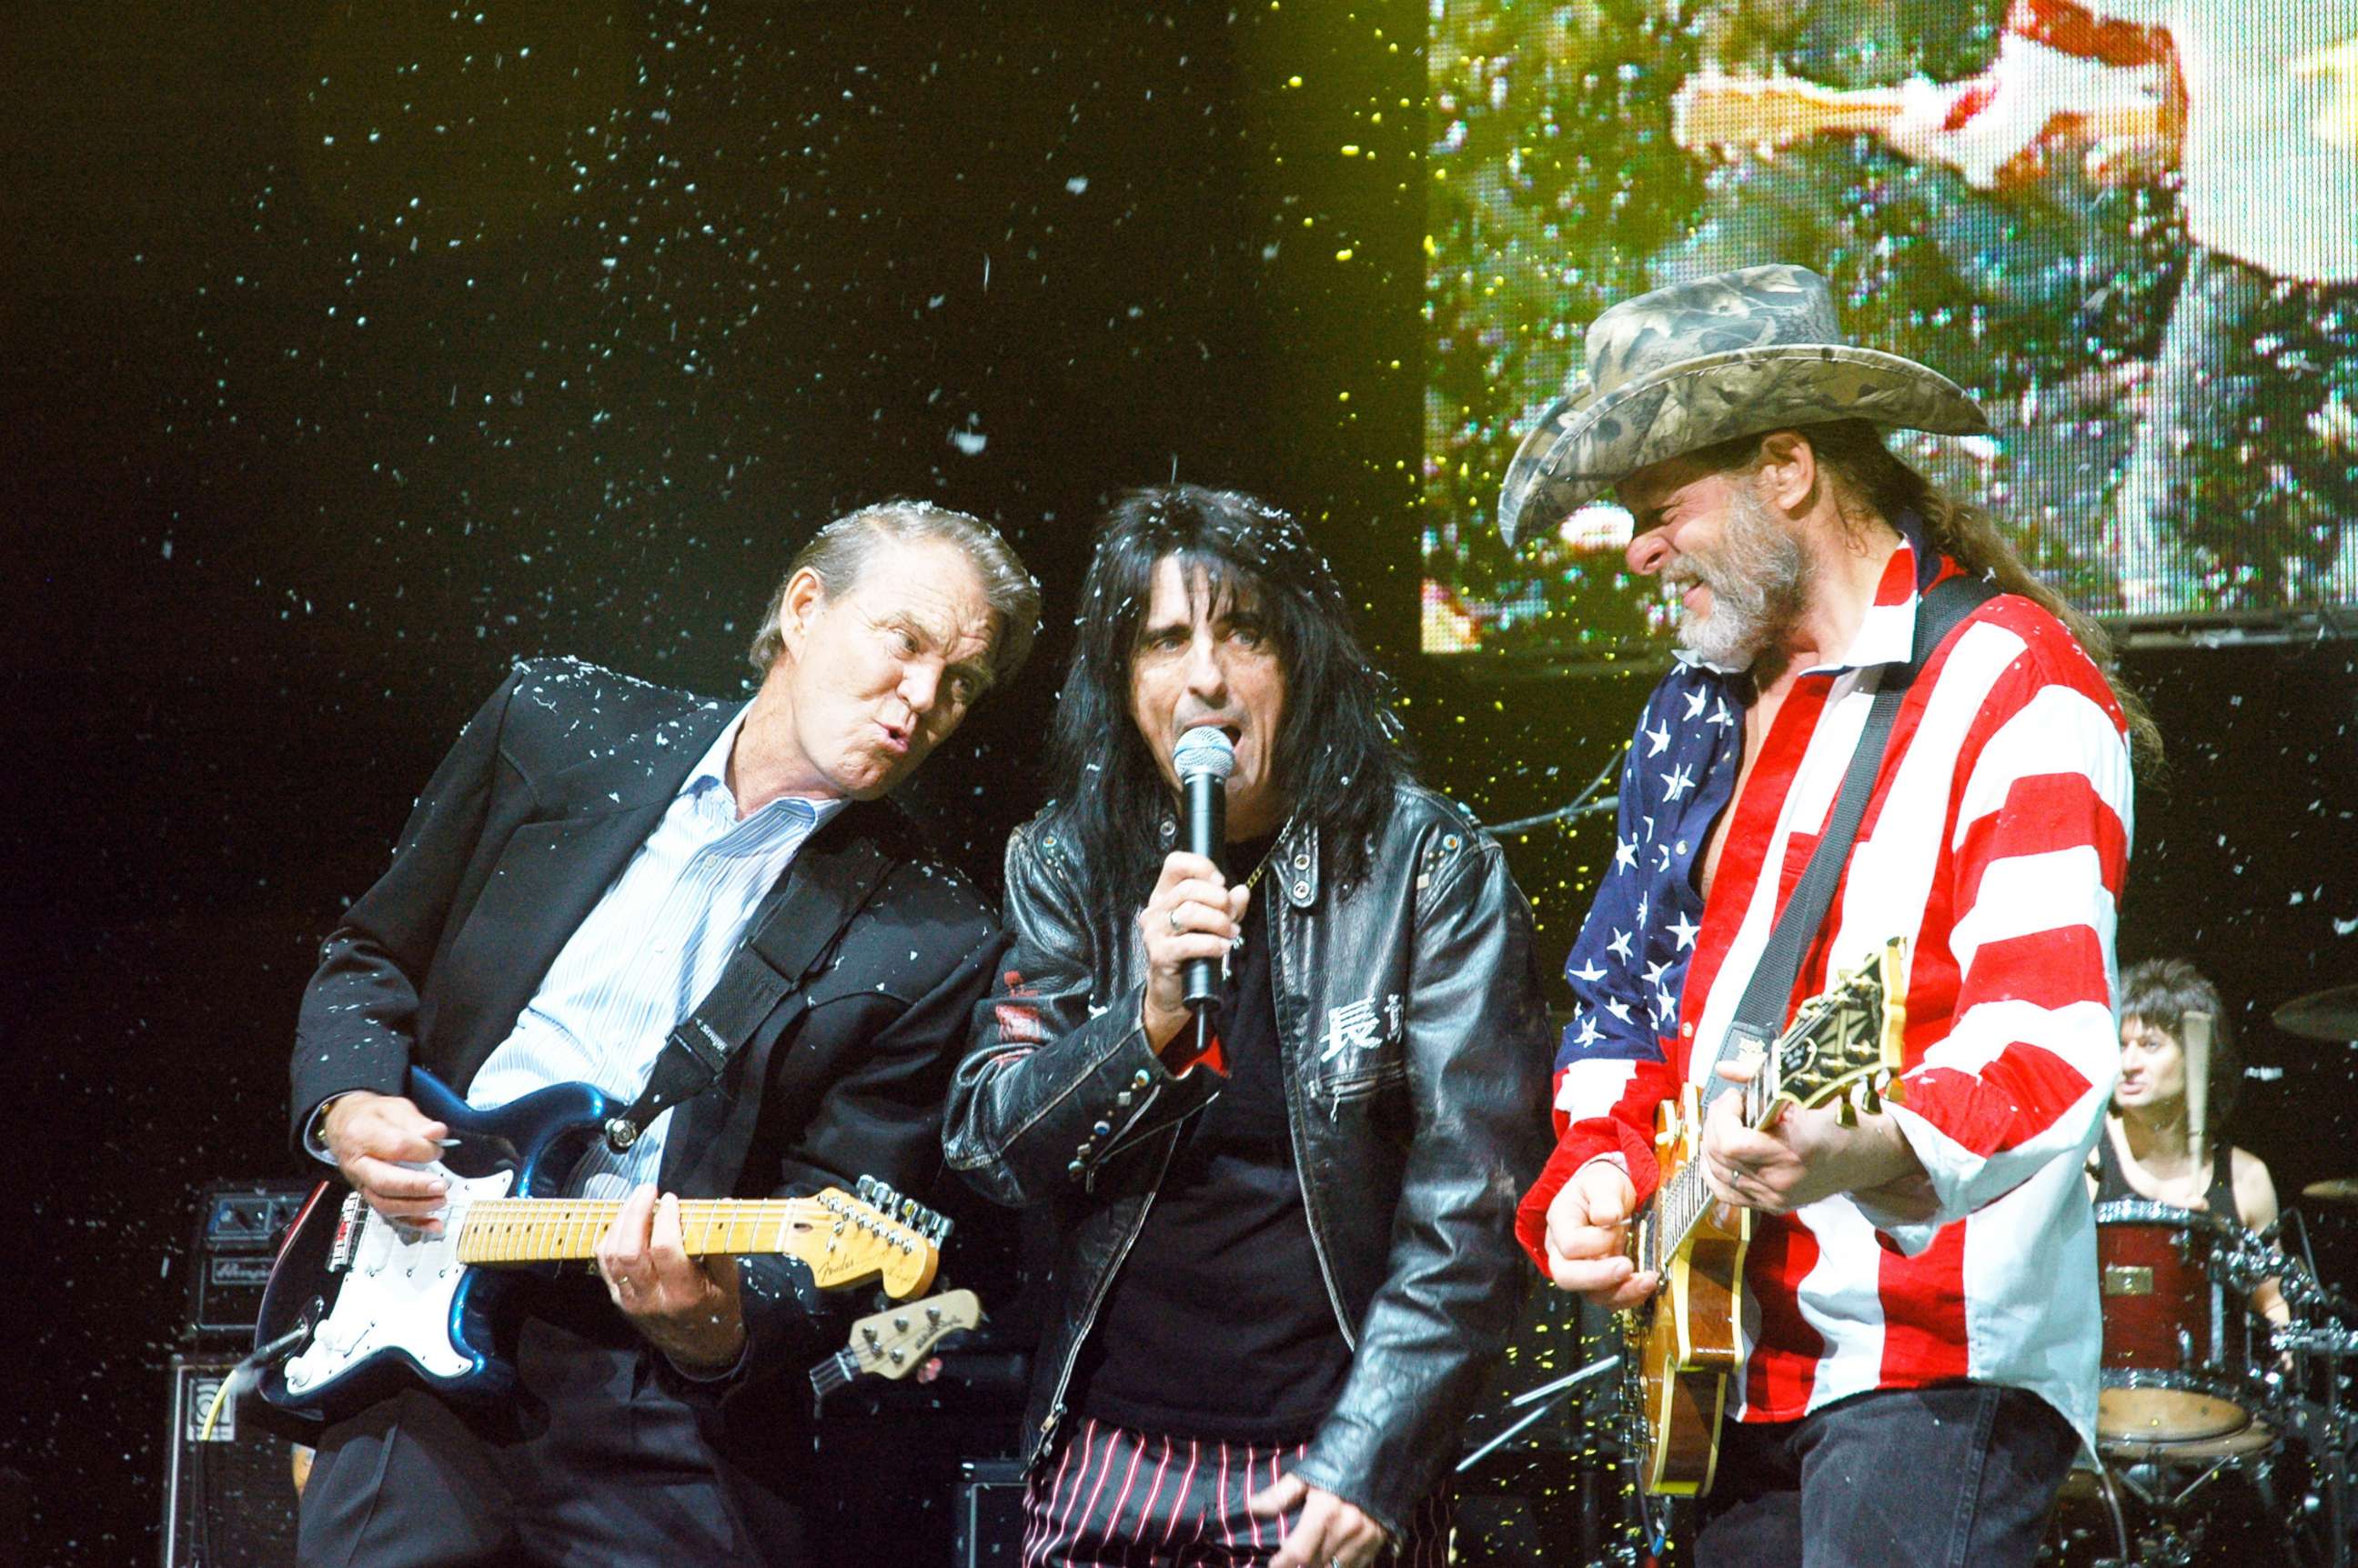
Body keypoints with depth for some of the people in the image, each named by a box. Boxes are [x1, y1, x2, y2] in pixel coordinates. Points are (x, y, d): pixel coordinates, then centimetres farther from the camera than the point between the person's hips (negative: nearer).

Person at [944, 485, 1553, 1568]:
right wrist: (1148, 1020, -18)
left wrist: (1369, 1463, -16)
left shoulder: (1430, 868, -6)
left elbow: (1471, 1202, -9)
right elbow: (983, 1149, -1)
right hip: (1105, 1456, 3)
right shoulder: (1064, 865, 3)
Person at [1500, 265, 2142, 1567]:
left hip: (1932, 1360, -8)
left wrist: (1870, 1156, -38)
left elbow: (2047, 1040, -20)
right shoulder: (1698, 707, 17)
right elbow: (1624, 989, 24)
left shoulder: (2013, 687, -9)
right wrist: (1597, 1165, 4)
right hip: (1731, 1359, 8)